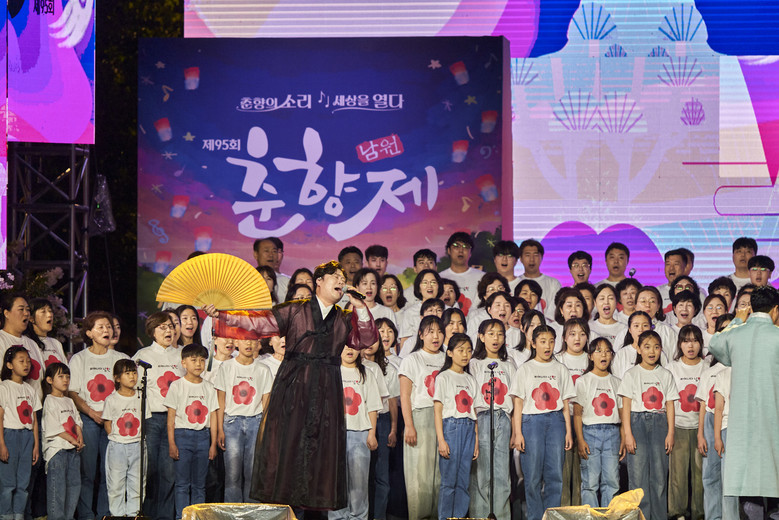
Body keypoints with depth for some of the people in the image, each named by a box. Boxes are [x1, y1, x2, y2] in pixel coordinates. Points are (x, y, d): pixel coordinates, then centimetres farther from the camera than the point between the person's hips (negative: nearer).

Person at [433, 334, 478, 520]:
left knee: (464, 482, 3)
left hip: (469, 430, 5)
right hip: (450, 427, -5)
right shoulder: (443, 377, 0)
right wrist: (441, 439, -13)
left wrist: (476, 441, 10)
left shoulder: (470, 380, 16)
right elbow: (437, 410, -5)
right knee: (449, 480, -6)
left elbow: (474, 412, 16)